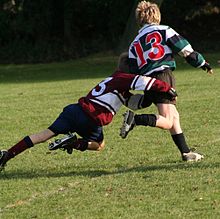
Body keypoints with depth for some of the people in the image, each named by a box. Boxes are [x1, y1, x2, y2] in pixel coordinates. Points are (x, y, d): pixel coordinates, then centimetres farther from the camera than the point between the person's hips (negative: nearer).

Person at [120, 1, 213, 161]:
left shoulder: (134, 45, 21)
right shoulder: (164, 30, 8)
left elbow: (133, 72, 14)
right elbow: (186, 50, 4)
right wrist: (202, 63, 17)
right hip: (164, 76, -6)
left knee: (174, 117, 17)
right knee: (167, 122, -12)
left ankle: (185, 152, 18)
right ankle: (135, 120, -30)